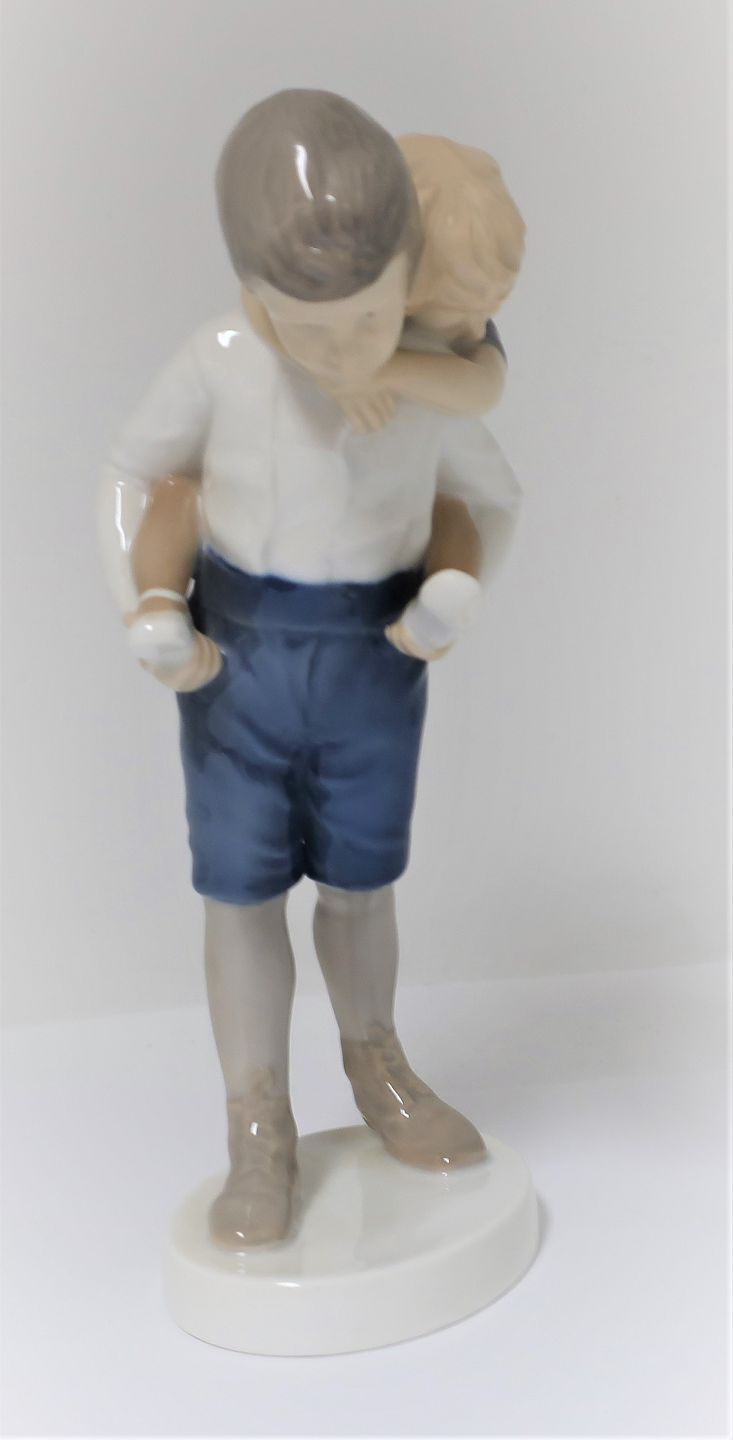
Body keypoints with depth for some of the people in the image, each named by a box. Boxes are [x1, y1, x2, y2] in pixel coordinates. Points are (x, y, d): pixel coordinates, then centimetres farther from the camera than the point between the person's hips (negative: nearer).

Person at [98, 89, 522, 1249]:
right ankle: (260, 1131, 16)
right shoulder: (217, 364, -14)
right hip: (238, 659, 0)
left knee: (358, 883, 13)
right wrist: (138, 613, -11)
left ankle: (374, 1066, 37)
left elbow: (494, 501, 7)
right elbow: (131, 474, 0)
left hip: (372, 671, 1)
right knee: (243, 892, 3)